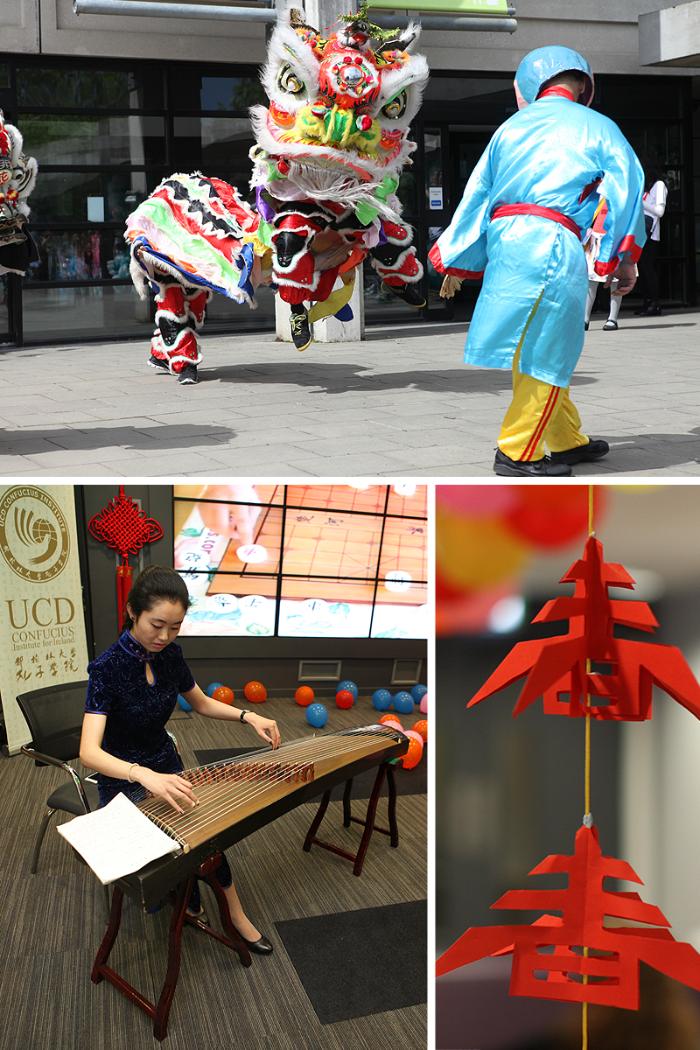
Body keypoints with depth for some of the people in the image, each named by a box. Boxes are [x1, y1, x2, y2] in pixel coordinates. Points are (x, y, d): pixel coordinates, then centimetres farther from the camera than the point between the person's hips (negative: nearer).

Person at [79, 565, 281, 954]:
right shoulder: (107, 669, -25)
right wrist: (145, 776, -53)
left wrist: (248, 716, -8)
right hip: (123, 779, -5)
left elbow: (202, 703, 11)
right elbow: (89, 751, -36)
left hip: (165, 767, 5)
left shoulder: (169, 654, -7)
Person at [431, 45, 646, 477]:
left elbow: (477, 193, 21)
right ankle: (518, 452, 1)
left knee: (537, 350, 13)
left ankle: (568, 441, 25)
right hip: (552, 244, -6)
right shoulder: (597, 127, 8)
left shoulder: (512, 126, 20)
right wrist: (625, 258, 1)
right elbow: (627, 186, -1)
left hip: (502, 239, 6)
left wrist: (458, 262, 25)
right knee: (546, 352, 0)